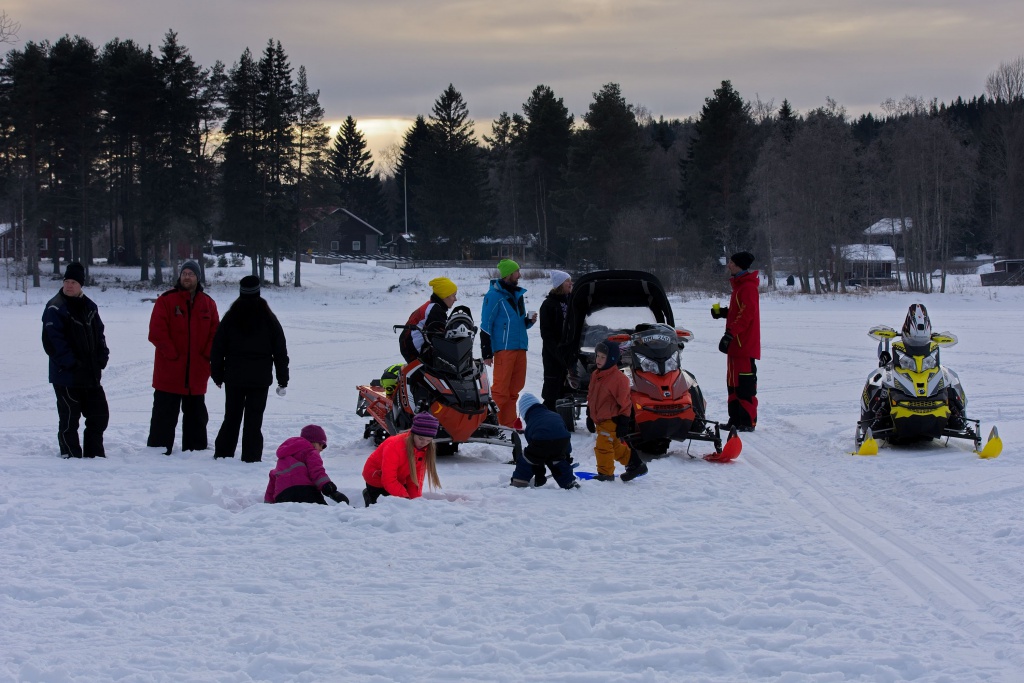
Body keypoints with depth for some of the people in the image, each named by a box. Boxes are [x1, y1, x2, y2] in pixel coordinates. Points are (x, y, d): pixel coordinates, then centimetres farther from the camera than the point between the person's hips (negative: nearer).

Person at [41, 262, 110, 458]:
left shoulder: (89, 307, 12)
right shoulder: (55, 308, -10)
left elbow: (99, 334, 18)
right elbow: (52, 341, -17)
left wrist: (102, 357, 3)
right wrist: (71, 363, -19)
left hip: (90, 374, 7)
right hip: (66, 375, -7)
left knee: (99, 414, 11)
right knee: (69, 418, -1)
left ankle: (94, 453, 22)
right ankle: (71, 455, 7)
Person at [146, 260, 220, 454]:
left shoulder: (208, 303, 8)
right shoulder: (166, 300, -4)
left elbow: (215, 332, 9)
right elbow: (157, 331, -10)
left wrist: (207, 354, -6)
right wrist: (172, 354, -14)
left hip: (197, 373, 4)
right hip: (169, 371, -4)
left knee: (196, 416, 12)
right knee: (164, 415, -2)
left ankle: (196, 450, 21)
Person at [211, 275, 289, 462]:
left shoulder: (230, 317, -1)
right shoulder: (268, 318, -2)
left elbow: (217, 348, 3)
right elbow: (280, 350, 2)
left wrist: (217, 374, 13)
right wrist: (283, 378, 8)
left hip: (234, 377, 1)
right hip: (260, 378, -1)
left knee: (231, 417, 11)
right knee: (254, 419, 0)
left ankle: (223, 453, 13)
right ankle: (251, 457, -2)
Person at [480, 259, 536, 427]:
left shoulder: (518, 294, 18)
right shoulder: (494, 295, -7)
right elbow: (486, 325, -10)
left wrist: (529, 321, 4)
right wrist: (486, 353, -13)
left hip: (520, 347, 8)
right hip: (503, 348, -8)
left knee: (515, 387, 9)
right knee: (501, 388, -9)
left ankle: (510, 424, 15)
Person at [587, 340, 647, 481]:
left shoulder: (619, 378, -18)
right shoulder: (596, 375, 8)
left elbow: (624, 402, -16)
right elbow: (591, 396, 20)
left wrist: (623, 424, -16)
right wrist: (591, 415, 22)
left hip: (611, 420, -9)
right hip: (599, 420, 9)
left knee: (603, 445, -14)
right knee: (616, 446, 18)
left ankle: (605, 473, -3)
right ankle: (636, 464, 31)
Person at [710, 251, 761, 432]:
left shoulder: (747, 287, -14)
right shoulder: (740, 285, 18)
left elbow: (746, 315, -23)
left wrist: (730, 333, -26)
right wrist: (723, 312, 10)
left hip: (745, 344, -11)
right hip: (736, 344, 11)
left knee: (745, 383, -9)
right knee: (733, 383, 13)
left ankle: (748, 421, -8)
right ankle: (735, 420, 19)